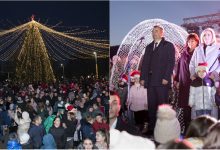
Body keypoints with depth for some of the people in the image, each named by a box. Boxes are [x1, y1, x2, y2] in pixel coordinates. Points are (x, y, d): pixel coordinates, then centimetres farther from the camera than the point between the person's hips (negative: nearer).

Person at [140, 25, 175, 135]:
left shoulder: (168, 46, 4)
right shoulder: (149, 47, 21)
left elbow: (171, 62, -4)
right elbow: (145, 63, 17)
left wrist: (166, 78, -13)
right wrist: (142, 78, 7)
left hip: (162, 81, -5)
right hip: (150, 80, 5)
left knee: (162, 104, -4)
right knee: (151, 105, 4)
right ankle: (151, 128, 8)